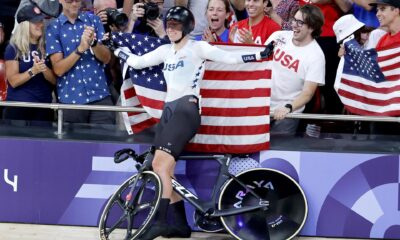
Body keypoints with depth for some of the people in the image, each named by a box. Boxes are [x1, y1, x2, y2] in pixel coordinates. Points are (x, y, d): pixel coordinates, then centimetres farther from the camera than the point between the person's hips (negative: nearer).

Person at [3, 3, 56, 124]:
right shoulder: (14, 48, -3)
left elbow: (55, 80, 6)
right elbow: (13, 81, -10)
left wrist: (44, 69, -13)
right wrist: (32, 71, -24)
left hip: (44, 107, 4)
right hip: (19, 107, -4)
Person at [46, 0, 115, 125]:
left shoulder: (93, 20, 7)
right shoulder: (53, 28, 1)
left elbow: (106, 58, 3)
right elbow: (58, 69, -7)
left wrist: (93, 42, -17)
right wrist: (80, 48, -20)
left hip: (100, 96, 1)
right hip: (70, 100, -1)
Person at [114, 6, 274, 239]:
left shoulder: (198, 47, 0)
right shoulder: (165, 50, 19)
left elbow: (230, 57, -6)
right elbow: (138, 62, 25)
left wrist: (262, 54, -13)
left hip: (187, 109, -7)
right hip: (169, 110, 7)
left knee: (160, 165, -20)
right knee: (162, 169, 3)